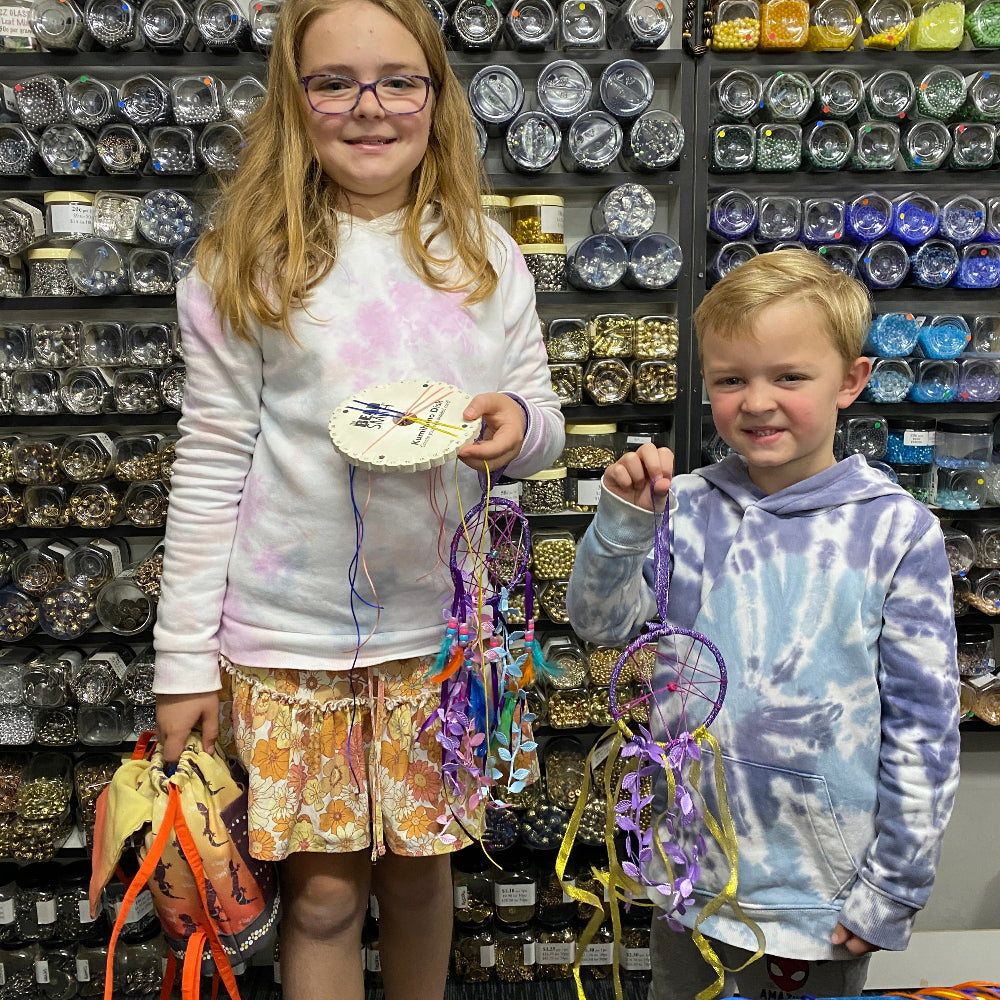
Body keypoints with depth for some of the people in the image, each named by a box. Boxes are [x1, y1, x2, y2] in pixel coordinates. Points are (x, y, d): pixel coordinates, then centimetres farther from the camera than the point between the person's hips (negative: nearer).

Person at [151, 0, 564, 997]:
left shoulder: (486, 255, 3)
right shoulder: (243, 264, -4)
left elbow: (543, 423, 9)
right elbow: (211, 465, -3)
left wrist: (518, 426, -16)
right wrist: (184, 656, -3)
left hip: (438, 627, 2)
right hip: (289, 641, -2)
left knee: (420, 868, 17)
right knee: (323, 890, 9)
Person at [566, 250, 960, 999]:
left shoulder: (898, 530, -11)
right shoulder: (688, 509, -5)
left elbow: (922, 722, -7)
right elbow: (600, 623, -7)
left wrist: (894, 887, -4)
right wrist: (624, 519, -23)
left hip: (824, 884, -2)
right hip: (694, 868, 2)